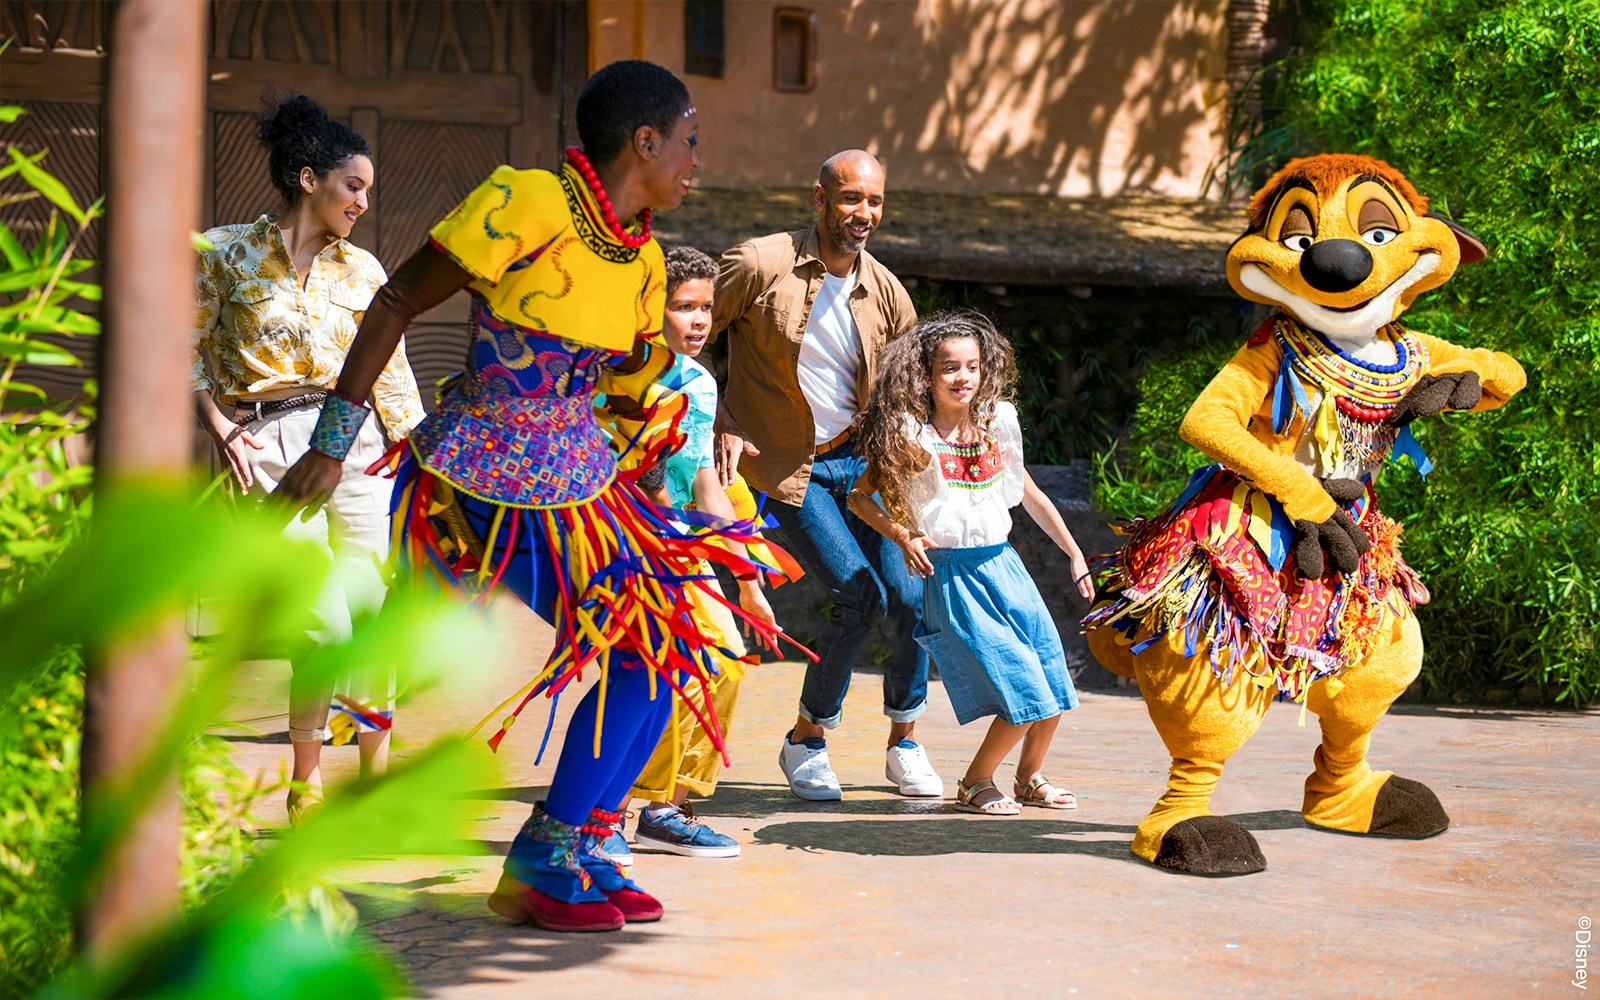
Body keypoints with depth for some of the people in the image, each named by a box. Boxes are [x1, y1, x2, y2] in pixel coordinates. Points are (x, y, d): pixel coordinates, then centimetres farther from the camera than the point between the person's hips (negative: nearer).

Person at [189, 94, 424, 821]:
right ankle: (305, 784, 3)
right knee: (326, 623, -14)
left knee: (373, 613, -7)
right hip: (270, 450, -3)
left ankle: (376, 776, 13)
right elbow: (190, 349, 7)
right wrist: (219, 429, -4)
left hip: (350, 439, 3)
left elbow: (391, 372, 16)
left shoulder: (362, 271, 12)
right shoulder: (227, 254, 3)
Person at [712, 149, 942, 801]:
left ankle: (904, 742, 16)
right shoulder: (759, 265, -12)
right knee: (860, 594, -17)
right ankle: (806, 741, 4)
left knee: (908, 596, -7)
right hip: (783, 466, -5)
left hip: (858, 457, 5)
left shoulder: (884, 290, 3)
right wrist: (722, 428, -11)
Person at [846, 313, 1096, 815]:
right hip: (952, 573, -5)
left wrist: (1075, 554, 16)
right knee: (1024, 693, -11)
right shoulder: (911, 437, -9)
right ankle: (974, 783, 9)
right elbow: (859, 496, -4)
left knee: (1055, 684, 5)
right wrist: (903, 536, -18)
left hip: (1003, 562, 6)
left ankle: (1030, 778, 29)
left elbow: (1030, 495, 16)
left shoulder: (999, 421, 5)